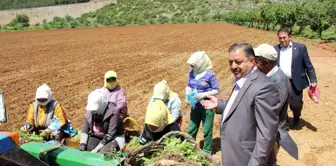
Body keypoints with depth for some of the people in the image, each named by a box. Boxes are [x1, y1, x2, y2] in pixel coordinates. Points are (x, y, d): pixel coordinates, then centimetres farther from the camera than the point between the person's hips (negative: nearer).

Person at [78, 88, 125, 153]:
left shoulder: (113, 112, -23)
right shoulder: (89, 112, -5)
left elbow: (110, 134, -25)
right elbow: (85, 130, -1)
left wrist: (96, 149, -27)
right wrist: (82, 144, -19)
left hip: (114, 138, -5)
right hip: (96, 137, 6)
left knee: (104, 152, -33)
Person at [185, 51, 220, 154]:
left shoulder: (210, 74, -18)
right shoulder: (191, 73, -3)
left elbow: (216, 90, -12)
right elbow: (189, 86, 9)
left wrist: (204, 94, -25)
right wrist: (188, 94, -11)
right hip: (195, 106, 5)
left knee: (207, 131, 9)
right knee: (191, 130, 14)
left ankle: (207, 152, 29)